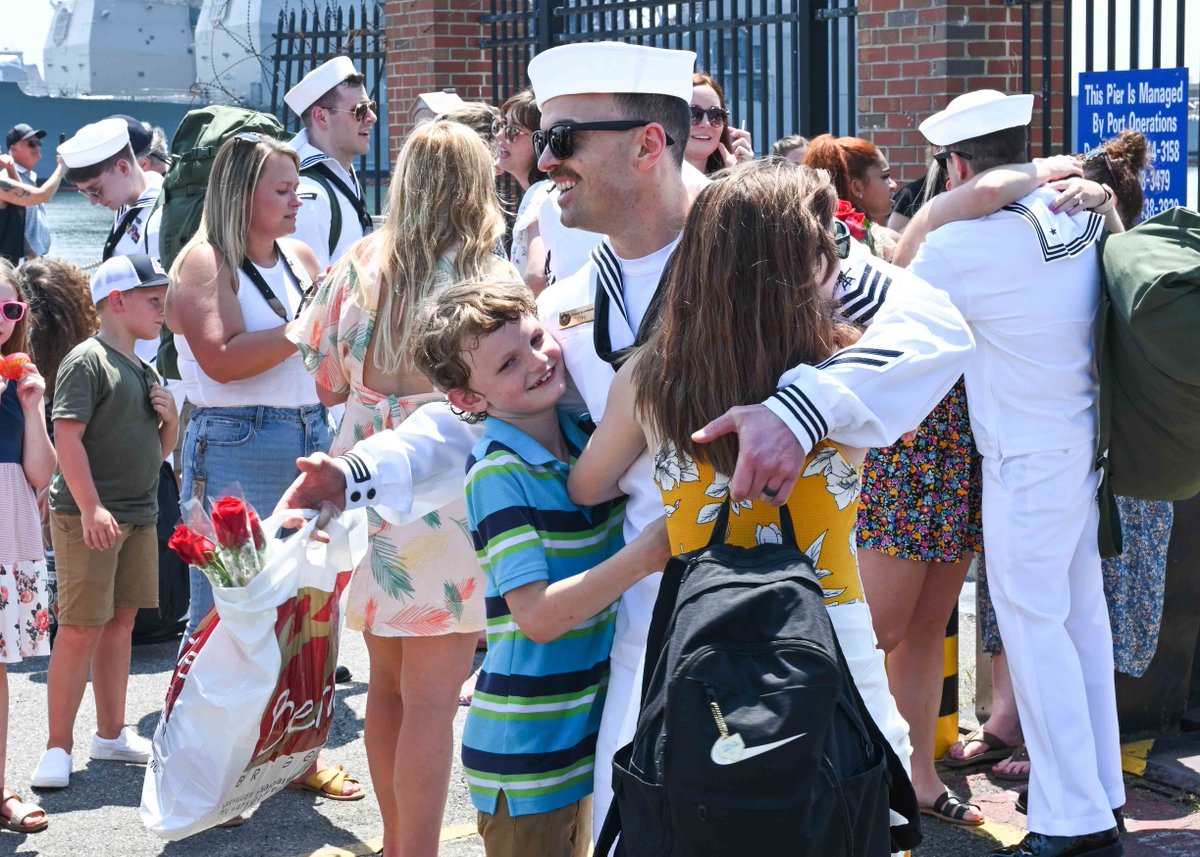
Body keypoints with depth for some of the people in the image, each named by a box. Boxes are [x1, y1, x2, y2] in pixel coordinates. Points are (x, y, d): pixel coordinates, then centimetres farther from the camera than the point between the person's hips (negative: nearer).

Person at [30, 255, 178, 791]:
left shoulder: (146, 373, 16)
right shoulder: (88, 360, -9)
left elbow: (159, 450, 24)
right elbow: (67, 436, -17)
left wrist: (169, 419, 3)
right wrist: (90, 507, -24)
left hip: (140, 516, 8)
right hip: (88, 518, -8)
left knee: (121, 623, 13)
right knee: (81, 629, -7)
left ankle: (111, 734, 24)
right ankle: (58, 747, -3)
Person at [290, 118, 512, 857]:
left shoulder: (362, 266, 2)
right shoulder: (489, 277, -10)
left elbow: (327, 381, 9)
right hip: (449, 487, -5)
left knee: (388, 683, 18)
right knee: (432, 700, -2)